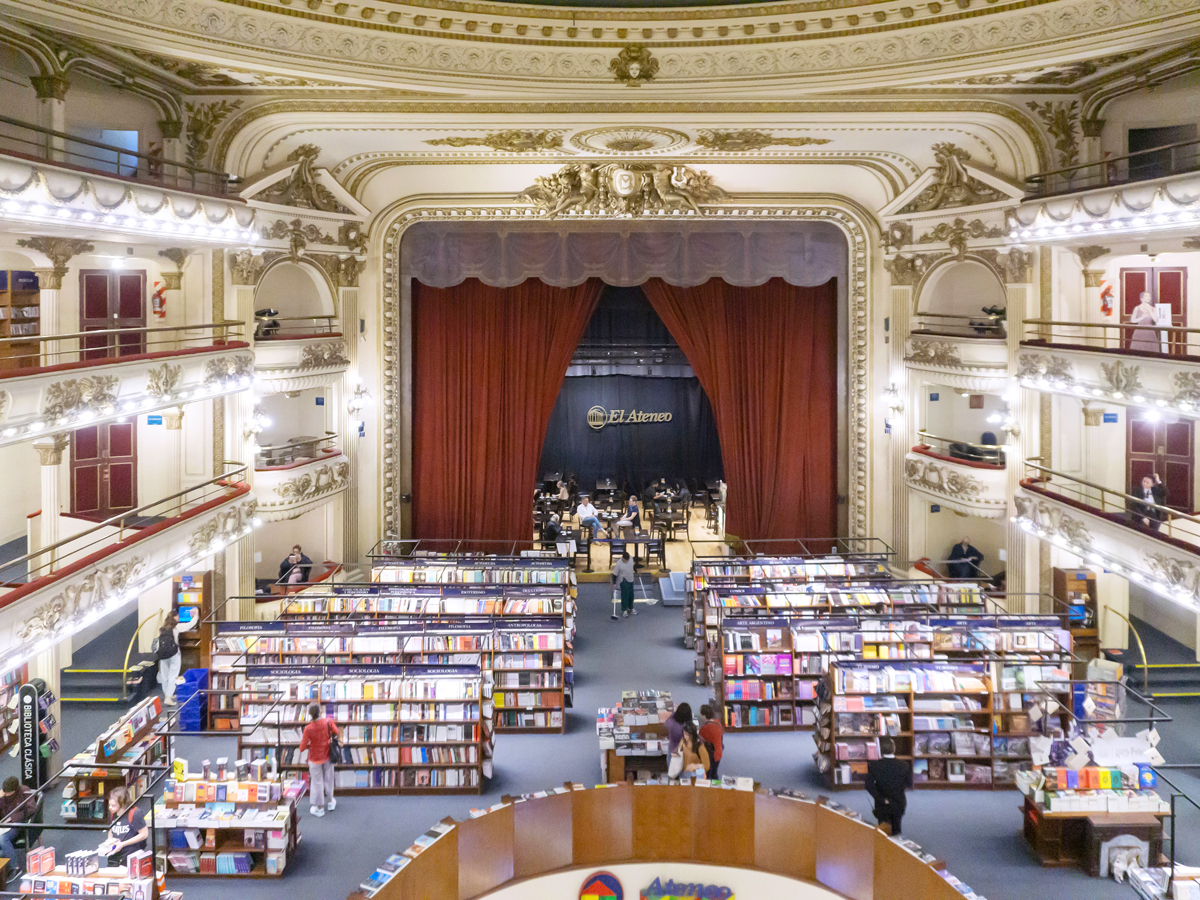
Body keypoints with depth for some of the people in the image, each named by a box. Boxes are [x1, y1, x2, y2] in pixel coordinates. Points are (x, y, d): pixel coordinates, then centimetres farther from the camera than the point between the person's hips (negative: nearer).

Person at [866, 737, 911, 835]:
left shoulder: (873, 765, -17)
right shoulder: (904, 766, -14)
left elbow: (869, 785, -22)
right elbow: (909, 784, -3)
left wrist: (881, 799, -15)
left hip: (882, 806, -1)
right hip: (898, 804, 1)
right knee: (896, 830, 19)